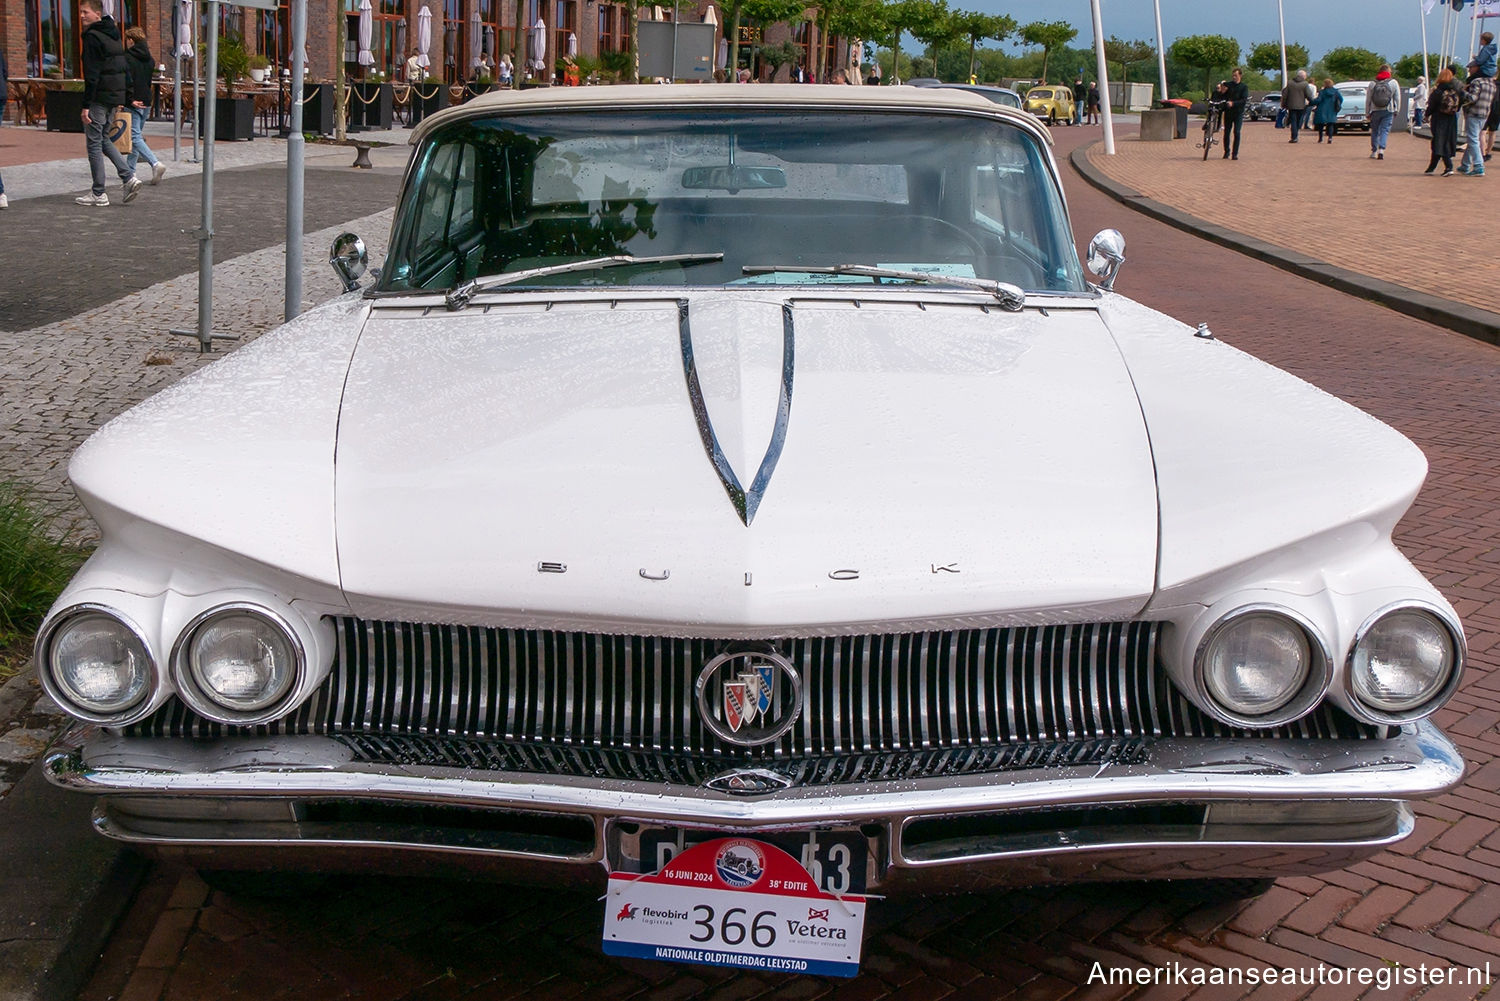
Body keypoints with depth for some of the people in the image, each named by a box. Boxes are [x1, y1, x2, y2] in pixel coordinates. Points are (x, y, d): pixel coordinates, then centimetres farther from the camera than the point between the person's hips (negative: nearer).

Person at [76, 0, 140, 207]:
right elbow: (125, 71, 18)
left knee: (94, 143, 0)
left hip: (100, 97, -8)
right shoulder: (113, 35, 13)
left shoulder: (92, 37, -13)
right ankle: (129, 177, 7)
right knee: (103, 139, 20)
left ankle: (98, 194, 3)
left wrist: (86, 105, -17)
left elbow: (92, 74, -18)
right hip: (116, 97, 8)